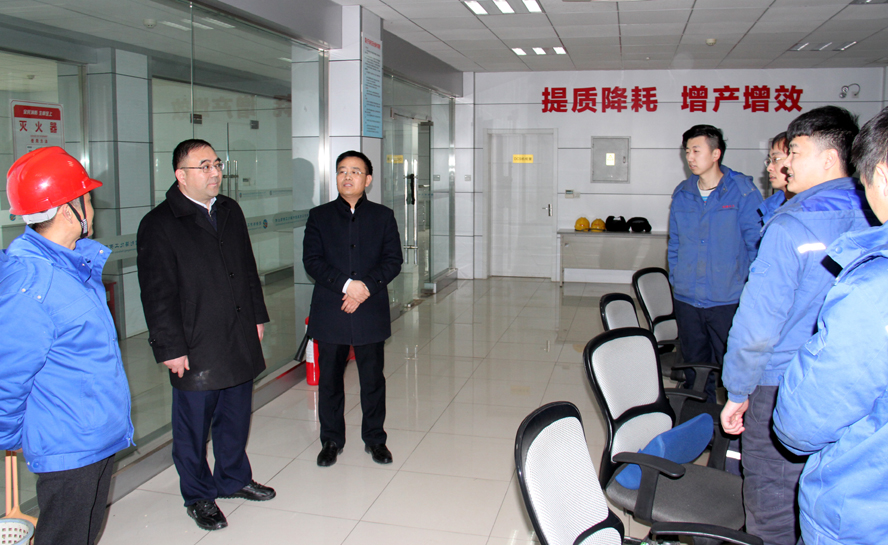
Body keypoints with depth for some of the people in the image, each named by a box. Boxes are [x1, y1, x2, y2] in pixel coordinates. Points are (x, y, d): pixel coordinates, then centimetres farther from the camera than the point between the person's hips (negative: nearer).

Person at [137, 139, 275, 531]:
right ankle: (199, 496, 28)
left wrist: (257, 316, 15)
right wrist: (170, 347, -14)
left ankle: (234, 479, 38)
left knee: (236, 417, 18)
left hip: (240, 341, 6)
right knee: (194, 426, 9)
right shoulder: (159, 224, -11)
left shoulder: (230, 211, 10)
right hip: (194, 349, -6)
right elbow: (157, 294, -12)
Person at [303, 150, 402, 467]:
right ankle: (331, 439, 26)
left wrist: (367, 286, -16)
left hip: (371, 311, 0)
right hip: (330, 313, 0)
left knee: (373, 379, 8)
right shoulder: (319, 216, 5)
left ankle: (374, 438, 26)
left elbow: (393, 260, 0)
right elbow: (311, 261, -4)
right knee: (329, 379, 9)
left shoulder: (383, 216, 6)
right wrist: (346, 284, -18)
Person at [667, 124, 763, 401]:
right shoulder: (682, 194, 7)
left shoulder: (743, 191, -7)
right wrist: (676, 280, 8)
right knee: (694, 368, 15)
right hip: (686, 299, 4)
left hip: (728, 300, -4)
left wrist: (747, 285, -9)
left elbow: (756, 243, -5)